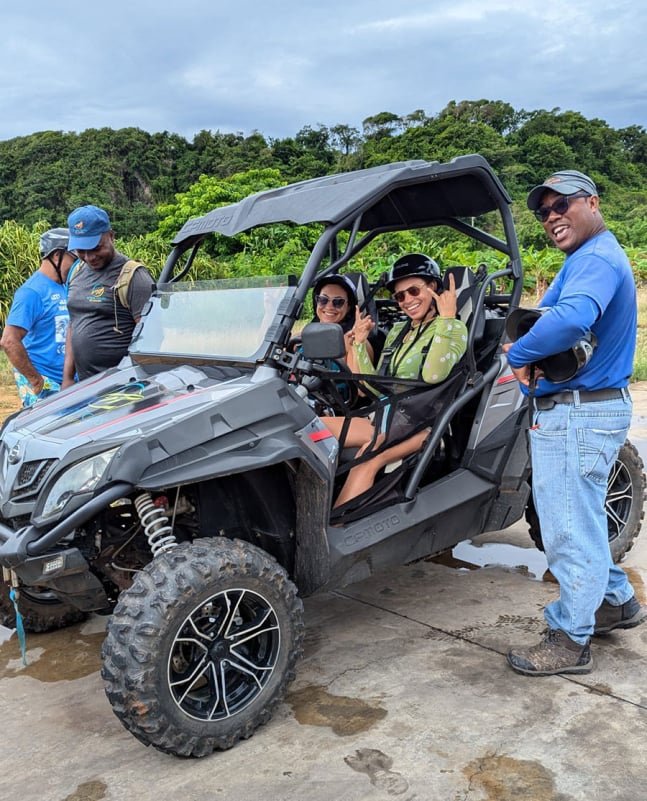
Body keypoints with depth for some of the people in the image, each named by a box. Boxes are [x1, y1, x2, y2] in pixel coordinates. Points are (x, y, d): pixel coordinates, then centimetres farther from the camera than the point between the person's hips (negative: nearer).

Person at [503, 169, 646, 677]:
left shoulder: (595, 259, -18)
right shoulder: (593, 259, 19)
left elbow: (572, 319, -38)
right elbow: (561, 317, 19)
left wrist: (518, 353, -23)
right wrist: (529, 353, -2)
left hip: (577, 416, -11)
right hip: (587, 409, 11)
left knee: (571, 529, -1)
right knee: (582, 520, 23)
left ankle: (570, 641, 11)